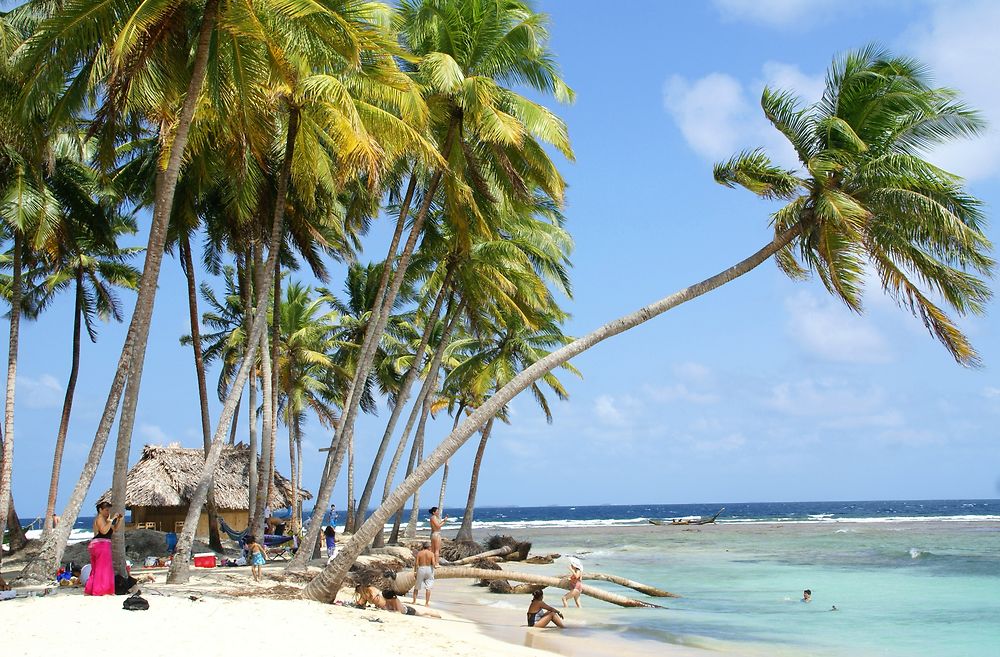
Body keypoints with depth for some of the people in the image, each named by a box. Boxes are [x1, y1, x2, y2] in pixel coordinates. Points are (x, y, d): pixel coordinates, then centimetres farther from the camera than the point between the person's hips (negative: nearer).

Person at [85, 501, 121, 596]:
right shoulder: (100, 519, -10)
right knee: (103, 568, -8)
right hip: (101, 544, -10)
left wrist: (119, 520, 9)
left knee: (96, 569, 14)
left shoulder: (104, 519, 20)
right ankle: (101, 591, -8)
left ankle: (88, 591, 17)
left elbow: (114, 529, 21)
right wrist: (111, 520, -21)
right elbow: (104, 531, -25)